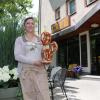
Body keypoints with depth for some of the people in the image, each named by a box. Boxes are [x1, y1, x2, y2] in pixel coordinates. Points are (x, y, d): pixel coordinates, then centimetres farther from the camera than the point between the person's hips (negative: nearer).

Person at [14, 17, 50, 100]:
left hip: (40, 69, 2)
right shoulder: (19, 39, 8)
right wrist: (33, 61, -15)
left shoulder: (40, 39, 16)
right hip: (26, 70, -2)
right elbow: (17, 56, -5)